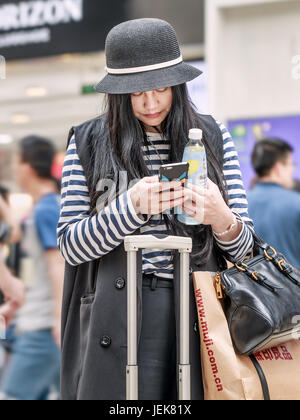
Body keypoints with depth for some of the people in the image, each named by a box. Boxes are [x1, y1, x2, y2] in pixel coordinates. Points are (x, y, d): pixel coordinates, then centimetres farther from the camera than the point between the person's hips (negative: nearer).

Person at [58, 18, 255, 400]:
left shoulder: (213, 139, 8)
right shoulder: (87, 144, 3)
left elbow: (244, 246, 6)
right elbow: (71, 246, -3)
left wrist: (221, 219, -17)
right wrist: (131, 206, -19)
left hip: (199, 314, 2)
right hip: (117, 322, -1)